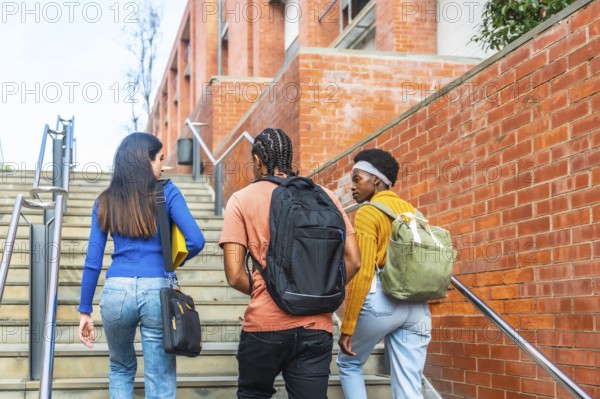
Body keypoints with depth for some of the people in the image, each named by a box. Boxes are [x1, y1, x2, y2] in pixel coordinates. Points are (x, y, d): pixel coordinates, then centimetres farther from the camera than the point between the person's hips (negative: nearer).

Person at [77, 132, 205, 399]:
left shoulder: (105, 201, 9)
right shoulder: (167, 193, 2)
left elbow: (93, 261, 6)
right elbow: (196, 241, -6)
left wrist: (85, 311, 11)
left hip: (117, 292, 2)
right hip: (158, 291, -2)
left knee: (121, 369, 25)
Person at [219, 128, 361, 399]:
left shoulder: (242, 199, -1)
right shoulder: (324, 196, 6)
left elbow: (235, 276, -6)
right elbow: (353, 261, 3)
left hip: (265, 325, -2)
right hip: (316, 328, 2)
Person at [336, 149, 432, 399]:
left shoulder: (368, 212, -6)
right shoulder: (411, 211, 14)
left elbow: (362, 273, -13)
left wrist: (347, 327, -11)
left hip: (380, 299, -6)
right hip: (417, 305, 6)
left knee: (348, 363, 18)